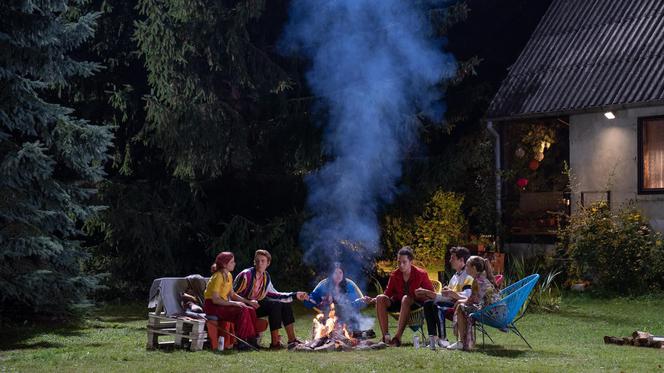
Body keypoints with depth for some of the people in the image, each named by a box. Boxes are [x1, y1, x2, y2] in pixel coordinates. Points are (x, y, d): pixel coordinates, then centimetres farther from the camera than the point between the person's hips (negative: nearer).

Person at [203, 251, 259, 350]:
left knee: (251, 310, -8)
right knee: (242, 311, -27)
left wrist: (248, 301, 4)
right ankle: (241, 342, -22)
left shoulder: (229, 276, 9)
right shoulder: (218, 277, -19)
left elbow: (232, 294, 15)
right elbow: (215, 299, -24)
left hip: (223, 304, 9)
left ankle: (252, 340, -7)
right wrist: (234, 303, -27)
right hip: (212, 306, -9)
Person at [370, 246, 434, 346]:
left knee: (406, 299, -38)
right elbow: (387, 294, 3)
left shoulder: (420, 274, -8)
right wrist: (374, 299, -15)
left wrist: (421, 294, -22)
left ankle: (398, 337, -43)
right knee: (380, 299, -22)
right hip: (398, 303, 4)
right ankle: (386, 337, -29)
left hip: (416, 304, -4)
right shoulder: (394, 275, 0)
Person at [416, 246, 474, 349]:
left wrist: (452, 293, -34)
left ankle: (443, 339, -24)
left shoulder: (468, 276, -8)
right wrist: (426, 292, 16)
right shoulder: (455, 276, 21)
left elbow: (467, 297, -21)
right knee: (428, 303, -7)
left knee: (437, 305, -28)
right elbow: (446, 296, 21)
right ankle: (432, 337, -17)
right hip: (452, 305, 9)